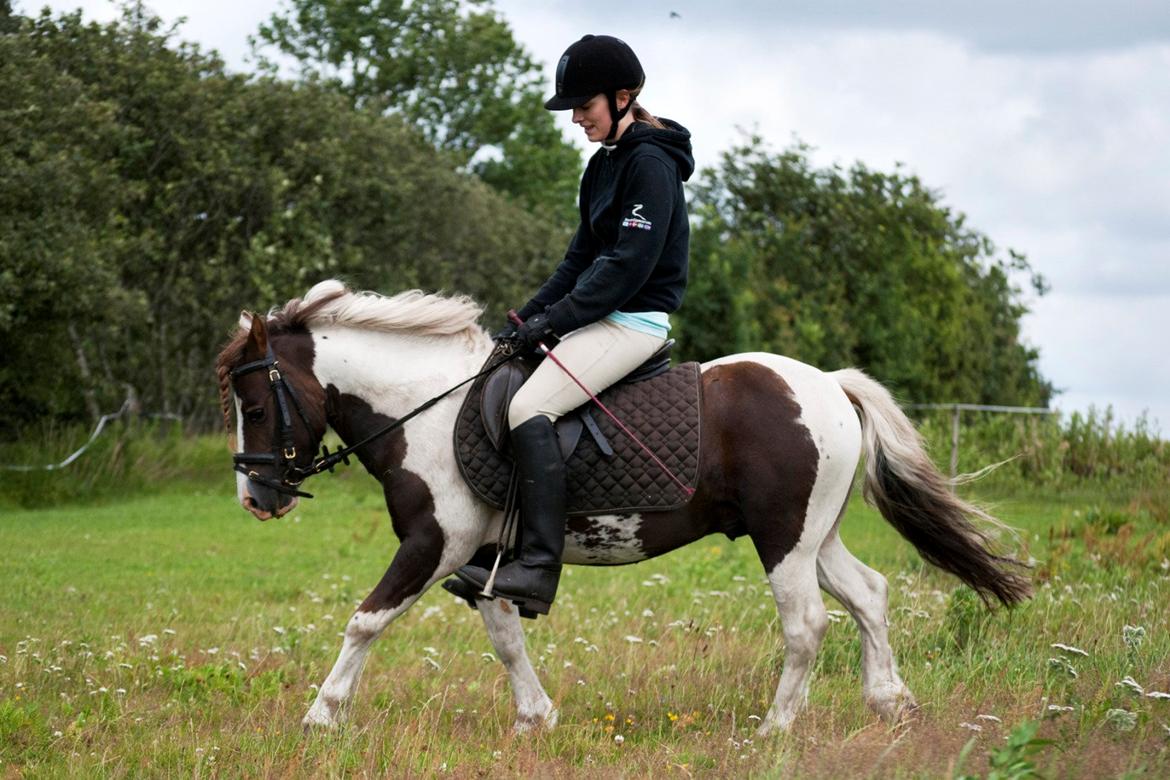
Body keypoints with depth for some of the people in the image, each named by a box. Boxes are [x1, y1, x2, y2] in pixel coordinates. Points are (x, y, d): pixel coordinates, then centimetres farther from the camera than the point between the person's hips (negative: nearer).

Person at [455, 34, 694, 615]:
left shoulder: (649, 164, -14)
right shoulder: (604, 165, 17)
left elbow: (627, 264, -20)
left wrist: (553, 320, -19)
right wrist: (530, 317, 8)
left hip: (636, 320, -11)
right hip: (604, 318, 11)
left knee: (529, 406, -25)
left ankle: (538, 568, -30)